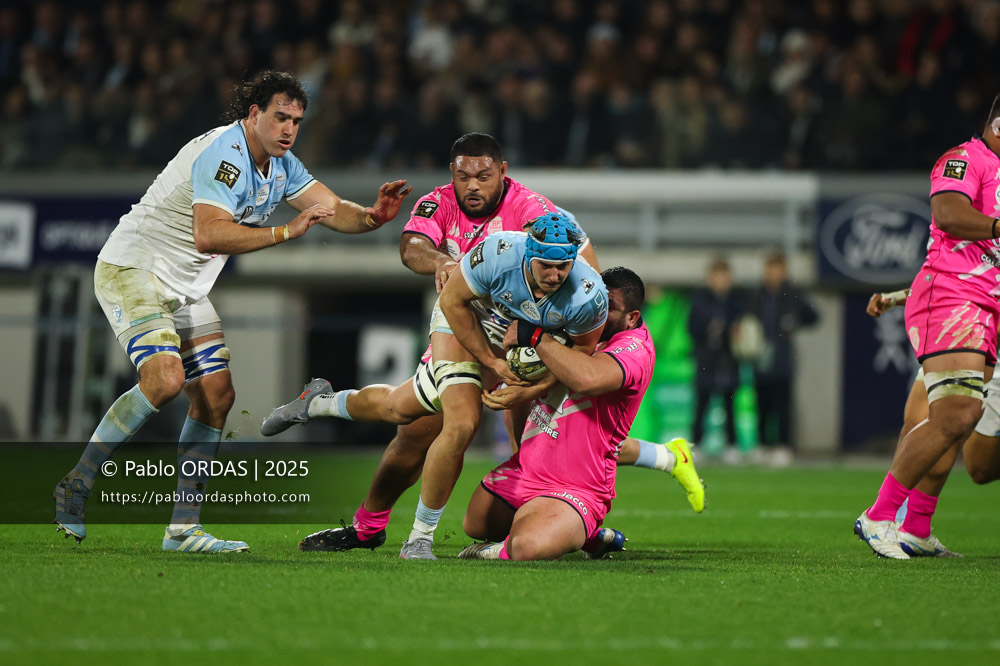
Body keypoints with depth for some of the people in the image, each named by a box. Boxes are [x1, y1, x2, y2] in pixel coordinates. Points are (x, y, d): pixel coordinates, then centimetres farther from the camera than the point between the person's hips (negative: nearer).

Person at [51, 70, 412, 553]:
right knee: (164, 379, -27)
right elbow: (209, 235, -36)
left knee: (216, 396, 0)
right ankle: (75, 486, -14)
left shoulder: (281, 166, 6)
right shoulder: (224, 154, -23)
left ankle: (183, 528, 4)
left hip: (187, 291, 9)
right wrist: (285, 231, -40)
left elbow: (334, 209, 2)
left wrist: (372, 217, -20)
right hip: (131, 271, -9)